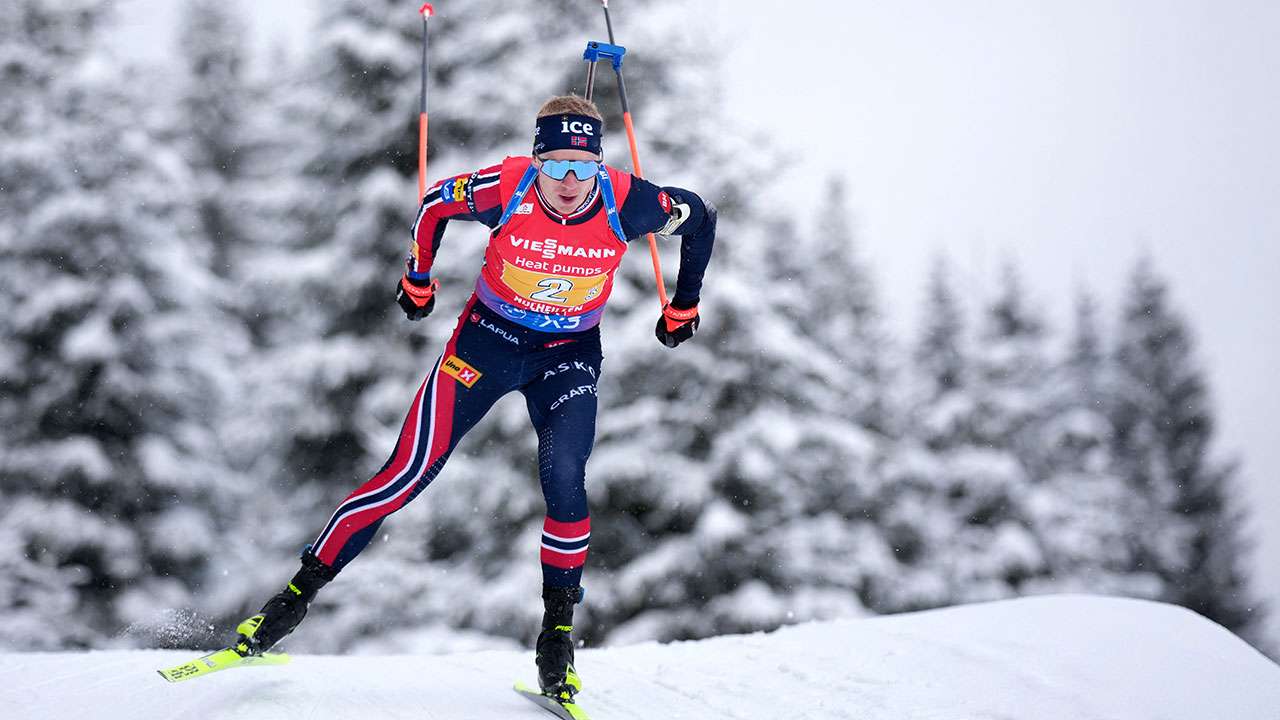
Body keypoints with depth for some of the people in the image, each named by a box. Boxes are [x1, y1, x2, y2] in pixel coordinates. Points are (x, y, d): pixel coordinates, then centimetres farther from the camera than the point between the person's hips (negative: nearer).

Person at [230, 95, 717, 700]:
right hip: (490, 335, -1)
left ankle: (558, 635, -4)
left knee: (564, 480, -21)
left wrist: (683, 307, 7)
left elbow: (700, 219, -1)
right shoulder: (507, 189, -25)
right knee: (411, 473, -9)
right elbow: (435, 203, -3)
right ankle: (299, 593, 1)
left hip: (569, 354, 1)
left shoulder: (626, 202, -22)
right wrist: (417, 280, 8)